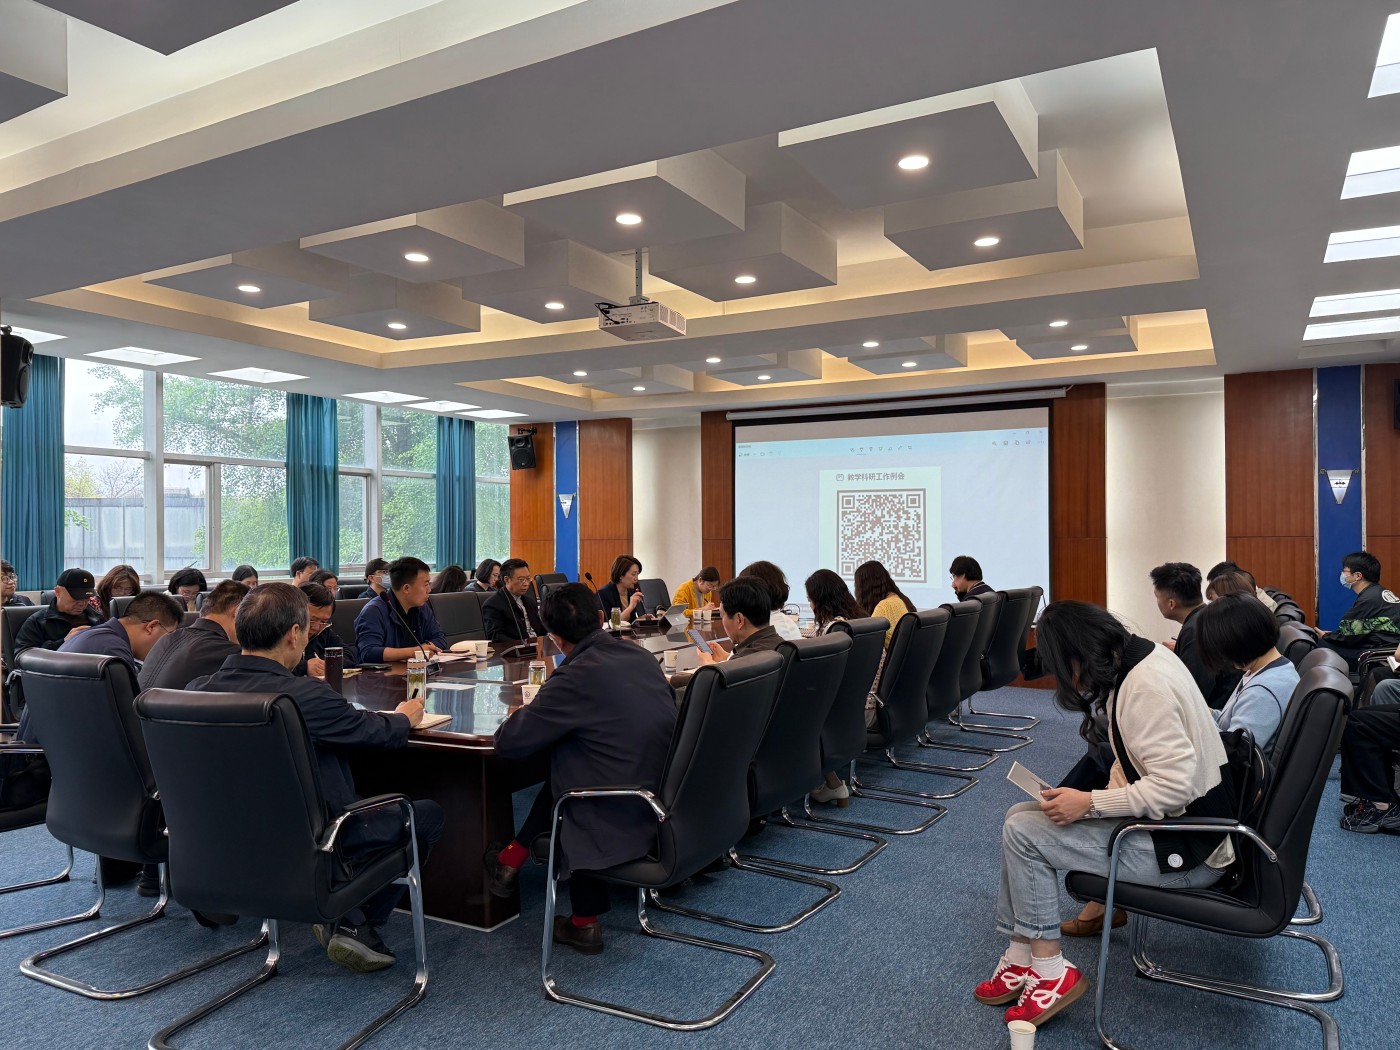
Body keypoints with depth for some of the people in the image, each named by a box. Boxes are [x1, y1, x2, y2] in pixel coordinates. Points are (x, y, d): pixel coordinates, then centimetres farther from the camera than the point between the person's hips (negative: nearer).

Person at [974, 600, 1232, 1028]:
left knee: (1022, 831, -12)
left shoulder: (1146, 687, -25)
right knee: (1022, 814, 5)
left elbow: (1175, 784, -29)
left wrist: (1090, 804, -23)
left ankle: (1049, 971, 2)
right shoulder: (1142, 658, 5)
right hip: (1173, 821, 10)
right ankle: (1021, 956, 11)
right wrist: (1096, 800, 0)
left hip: (1186, 848, -10)